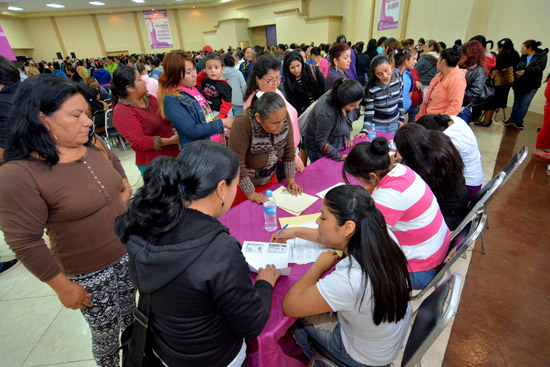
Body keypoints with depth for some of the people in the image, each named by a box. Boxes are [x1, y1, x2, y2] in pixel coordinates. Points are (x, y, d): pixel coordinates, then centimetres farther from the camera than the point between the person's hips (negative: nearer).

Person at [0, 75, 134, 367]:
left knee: (131, 319, 25)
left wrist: (122, 205, 0)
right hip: (89, 276, -5)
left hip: (127, 254, 6)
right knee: (107, 334, 17)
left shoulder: (96, 147, -4)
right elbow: (25, 242, -17)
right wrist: (63, 287, -11)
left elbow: (122, 182, 15)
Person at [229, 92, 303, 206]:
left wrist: (291, 180, -5)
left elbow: (289, 150, -5)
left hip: (269, 178, 4)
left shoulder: (283, 116, -15)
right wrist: (251, 193, -21)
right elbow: (236, 164, -26)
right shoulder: (242, 124, -30)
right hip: (243, 183, -4)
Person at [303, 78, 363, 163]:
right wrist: (339, 157, -27)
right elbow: (321, 142, -26)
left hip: (336, 145, 7)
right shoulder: (326, 114, -36)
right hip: (319, 151, -7)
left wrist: (347, 138, 2)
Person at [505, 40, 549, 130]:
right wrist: (516, 72, -23)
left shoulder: (542, 55, -6)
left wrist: (525, 71, -29)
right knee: (516, 103, 13)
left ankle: (518, 122, 9)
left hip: (531, 85, -4)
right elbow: (516, 67, -1)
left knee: (524, 105, 0)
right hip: (519, 84, 4)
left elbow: (540, 67, -18)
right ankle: (512, 120, 22)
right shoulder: (523, 57, 5)